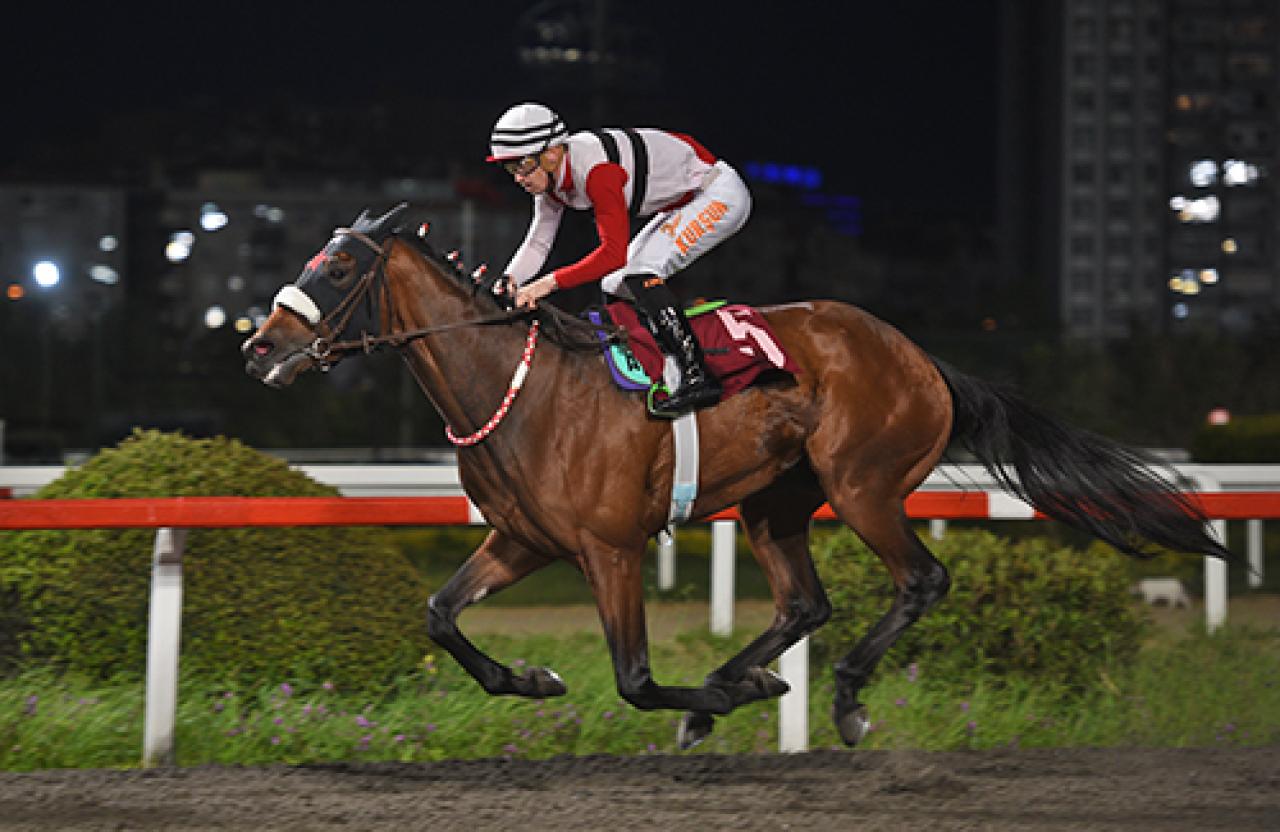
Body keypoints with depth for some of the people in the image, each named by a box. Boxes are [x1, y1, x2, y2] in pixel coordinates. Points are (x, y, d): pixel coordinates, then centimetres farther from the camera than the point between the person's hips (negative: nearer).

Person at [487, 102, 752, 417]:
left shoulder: (595, 168, -32)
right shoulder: (550, 178, -4)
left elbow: (614, 254, -34)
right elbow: (537, 243, 3)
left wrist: (551, 282, -35)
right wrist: (508, 284, -15)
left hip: (721, 193, -10)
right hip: (683, 203, 10)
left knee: (640, 274, -22)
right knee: (616, 286, 6)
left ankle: (698, 378, -24)